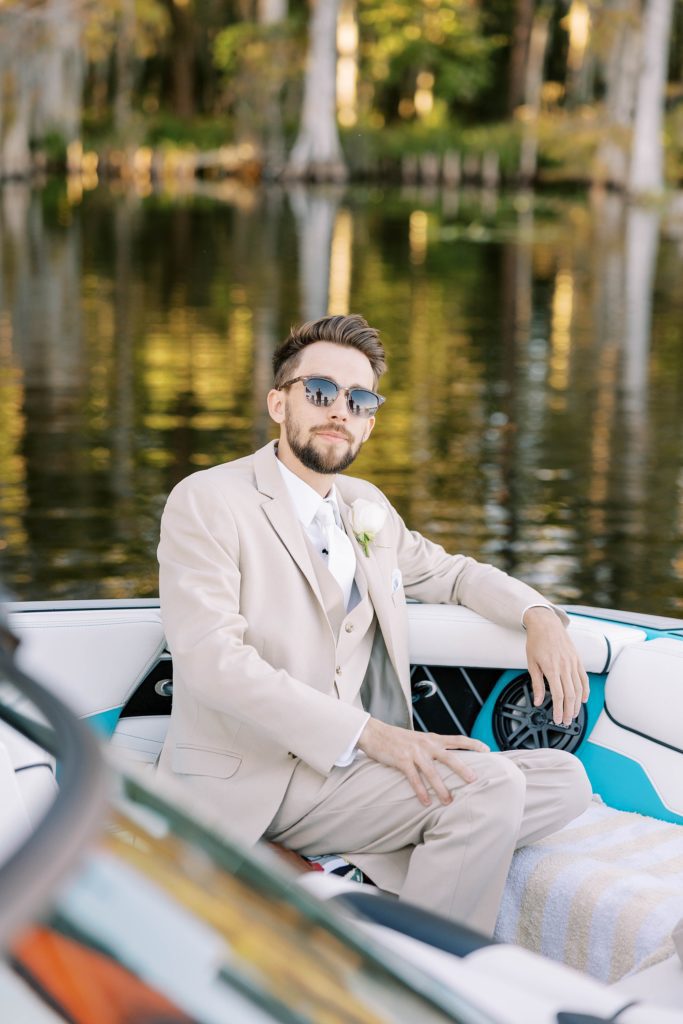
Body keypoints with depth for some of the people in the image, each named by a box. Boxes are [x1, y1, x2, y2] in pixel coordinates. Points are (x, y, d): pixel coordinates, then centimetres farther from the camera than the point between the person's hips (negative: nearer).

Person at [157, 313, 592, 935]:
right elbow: (213, 659, -18)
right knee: (489, 785, -23)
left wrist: (539, 616, 10)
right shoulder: (207, 503, -6)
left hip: (349, 768, 8)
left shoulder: (367, 507, 18)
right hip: (253, 784, -8)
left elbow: (449, 573, 34)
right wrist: (368, 733, -26)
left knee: (564, 781, -5)